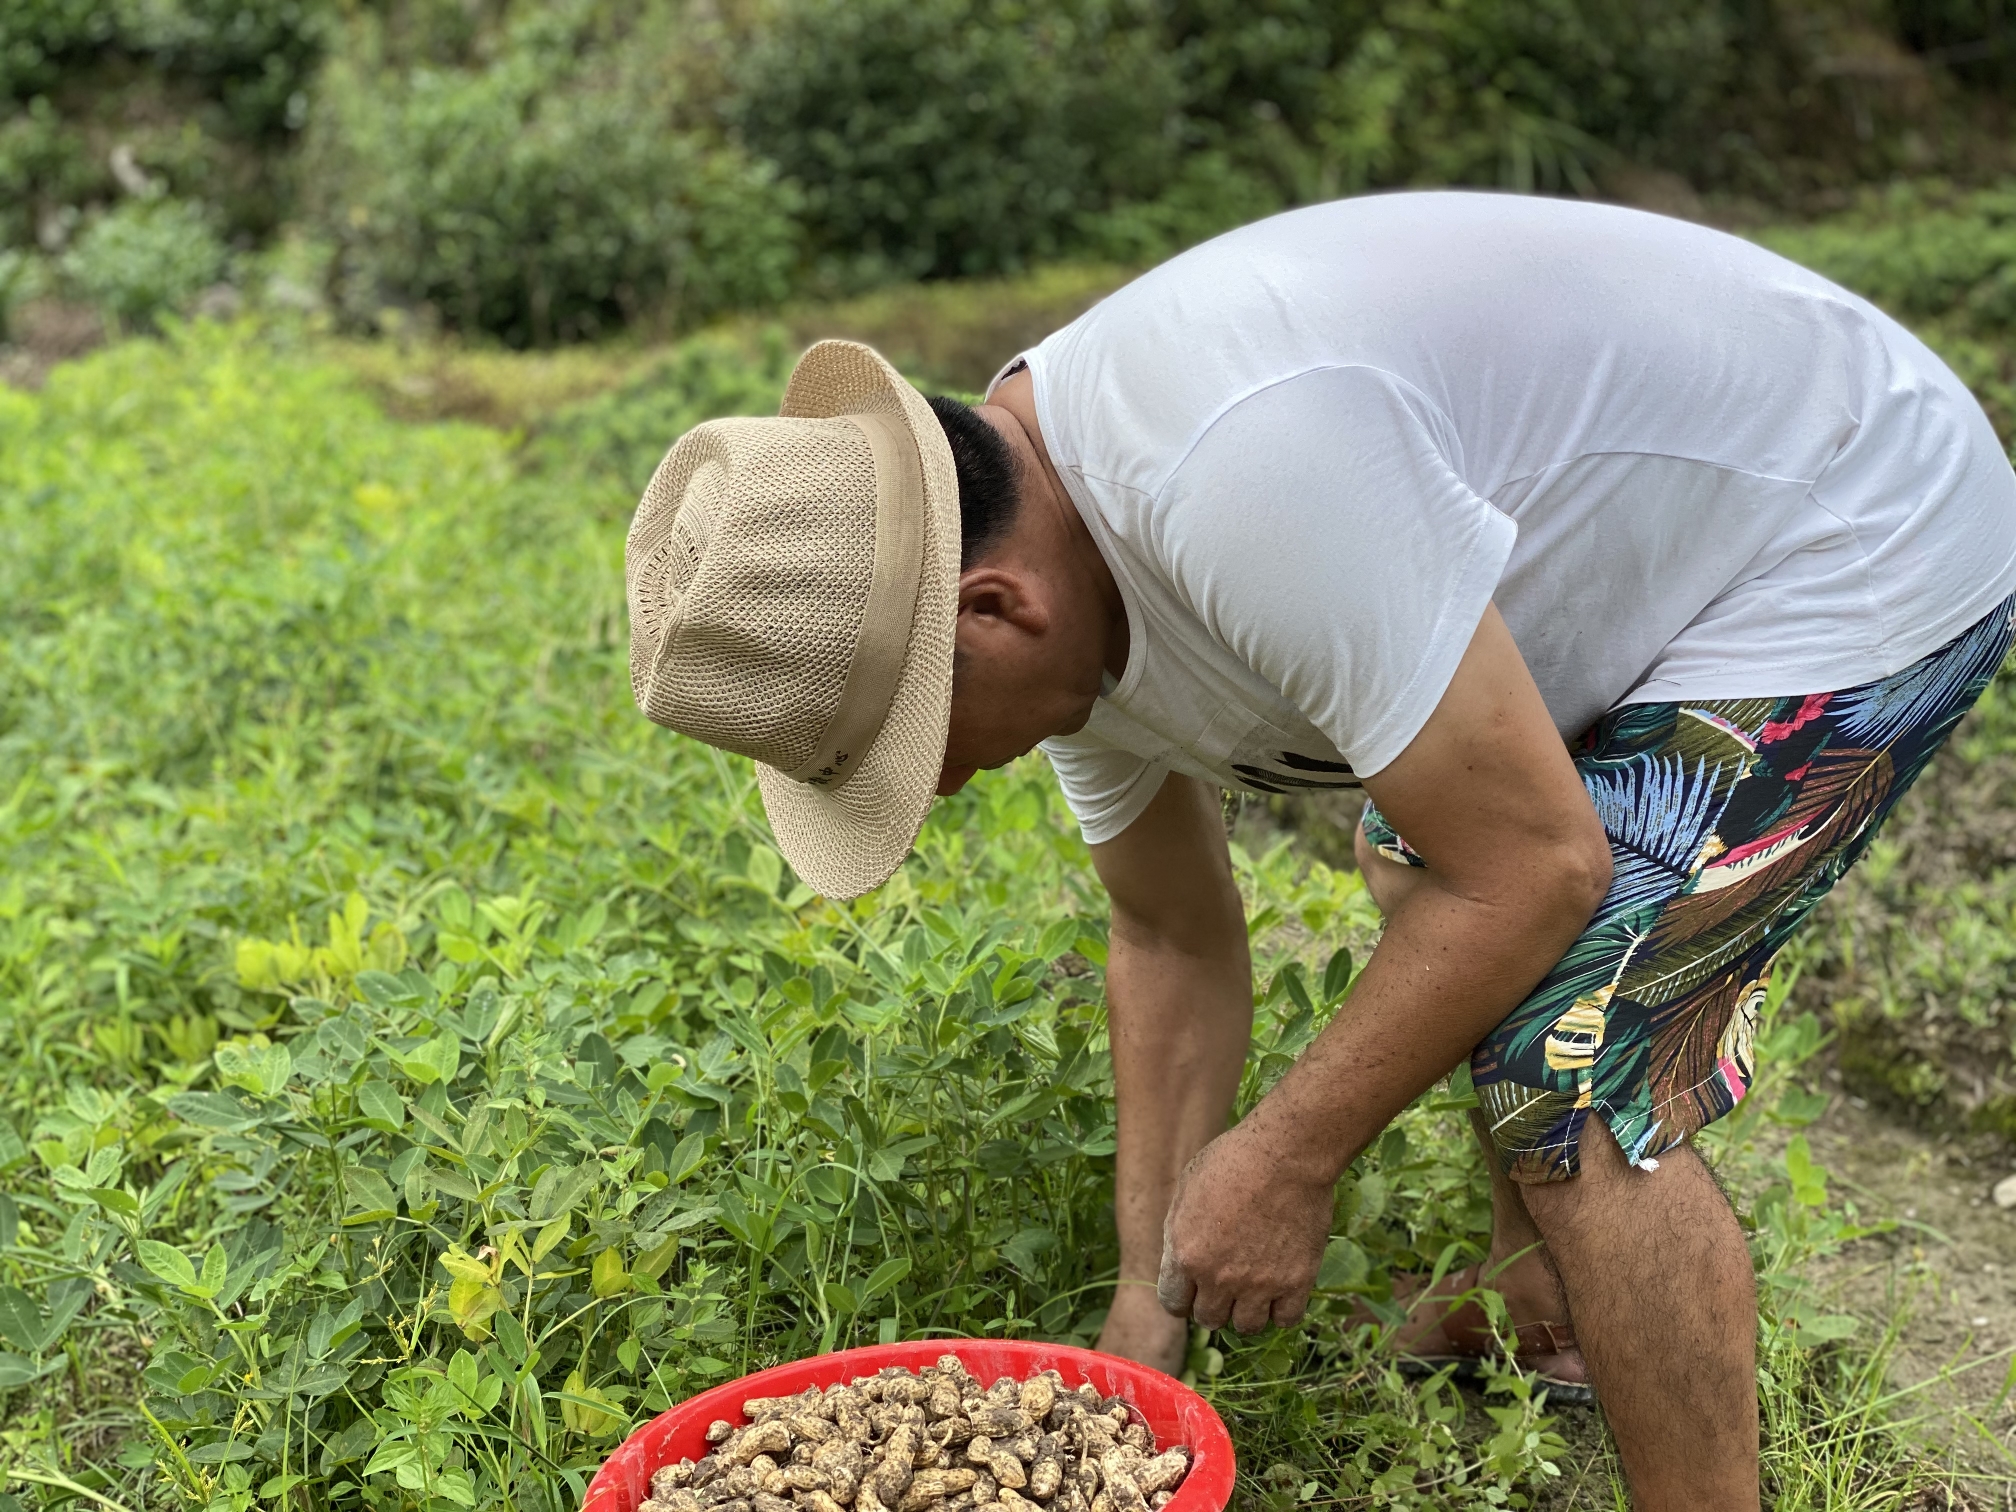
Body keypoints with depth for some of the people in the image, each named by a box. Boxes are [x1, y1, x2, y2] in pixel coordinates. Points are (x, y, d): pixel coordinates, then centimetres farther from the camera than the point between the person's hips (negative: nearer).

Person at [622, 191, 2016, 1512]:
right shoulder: (1057, 588, -7)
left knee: (1572, 1076, -18)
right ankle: (1540, 1305, 43)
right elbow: (1175, 940, 5)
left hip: (1855, 540, -9)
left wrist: (1292, 1159, -19)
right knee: (1423, 889, 24)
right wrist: (1148, 1306, 7)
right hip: (1656, 540, 9)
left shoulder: (1246, 477, -39)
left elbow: (1535, 867, -31)